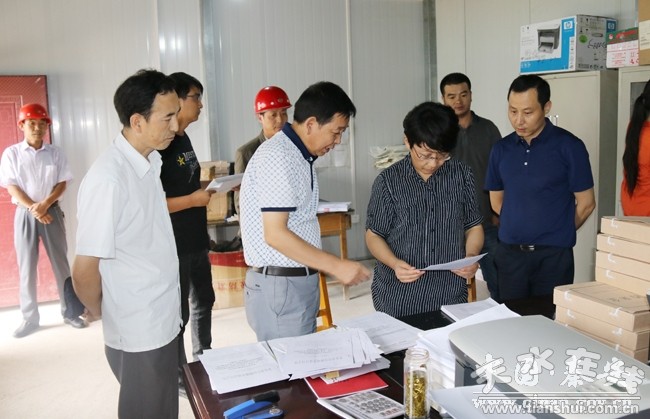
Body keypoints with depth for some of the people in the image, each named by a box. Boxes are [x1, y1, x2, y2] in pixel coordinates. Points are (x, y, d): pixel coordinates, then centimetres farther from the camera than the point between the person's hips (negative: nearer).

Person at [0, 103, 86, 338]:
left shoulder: (55, 153, 4)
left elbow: (62, 183, 0)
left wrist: (45, 204, -16)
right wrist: (34, 209, -15)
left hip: (52, 212, 1)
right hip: (25, 214, -1)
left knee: (61, 264, 5)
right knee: (26, 267, 4)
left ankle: (69, 312, 16)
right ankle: (30, 318, 15)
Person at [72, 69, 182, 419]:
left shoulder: (149, 162, 2)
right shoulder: (108, 179, -25)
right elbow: (84, 272, -20)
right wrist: (103, 316, -3)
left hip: (163, 322, 8)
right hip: (138, 335, -7)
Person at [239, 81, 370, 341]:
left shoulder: (298, 155, 12)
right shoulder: (278, 157, -18)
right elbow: (275, 235, -23)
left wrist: (330, 266, 15)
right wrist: (336, 266, -20)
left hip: (298, 282, 9)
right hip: (279, 286, -9)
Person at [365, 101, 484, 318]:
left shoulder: (462, 175, -1)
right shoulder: (388, 181, -8)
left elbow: (474, 226, 8)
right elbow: (373, 235, -1)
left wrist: (471, 256, -11)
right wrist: (395, 264, -19)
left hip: (450, 295, 2)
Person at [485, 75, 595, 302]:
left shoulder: (569, 146, -6)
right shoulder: (501, 149, 5)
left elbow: (585, 203, 0)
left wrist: (558, 235, 8)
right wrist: (517, 229, 11)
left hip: (554, 255, -3)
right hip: (509, 253, 3)